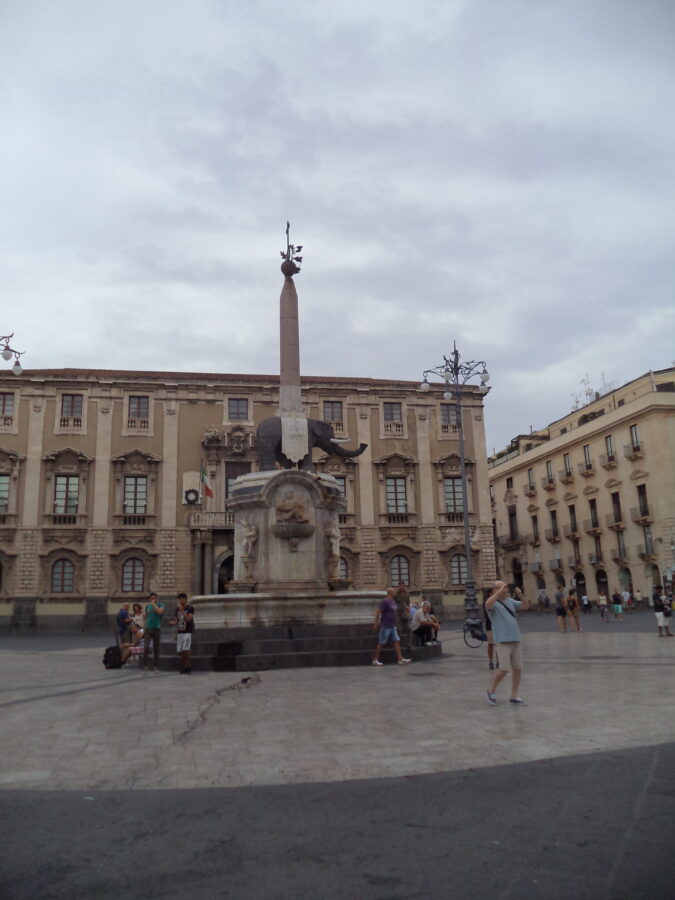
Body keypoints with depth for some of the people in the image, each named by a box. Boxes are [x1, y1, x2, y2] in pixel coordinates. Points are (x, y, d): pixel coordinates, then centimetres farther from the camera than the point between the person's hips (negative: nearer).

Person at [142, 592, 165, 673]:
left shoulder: (161, 605, 1)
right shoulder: (147, 606, 13)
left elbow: (159, 612, -21)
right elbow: (146, 618, 20)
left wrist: (154, 604, -10)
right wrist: (144, 629, 16)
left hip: (157, 629, -2)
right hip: (148, 629, 2)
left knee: (156, 649, 3)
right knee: (146, 647, -13)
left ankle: (156, 667, 10)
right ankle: (145, 665, -7)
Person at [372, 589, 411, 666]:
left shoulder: (393, 601, 12)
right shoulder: (385, 601, -14)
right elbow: (378, 612, -16)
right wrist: (376, 623, -17)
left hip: (393, 626, 8)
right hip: (385, 627, -8)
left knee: (397, 641, 1)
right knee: (381, 643, 0)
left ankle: (400, 659, 0)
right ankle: (375, 660, 10)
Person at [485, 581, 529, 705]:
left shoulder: (510, 601, 15)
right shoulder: (493, 603, -5)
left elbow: (526, 606, 11)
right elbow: (487, 604, -29)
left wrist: (520, 595, -7)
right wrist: (500, 591, -26)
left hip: (515, 640, 6)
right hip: (503, 641, -6)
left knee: (518, 669, 6)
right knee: (504, 669, -10)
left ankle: (514, 696, 19)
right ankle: (491, 690, 13)